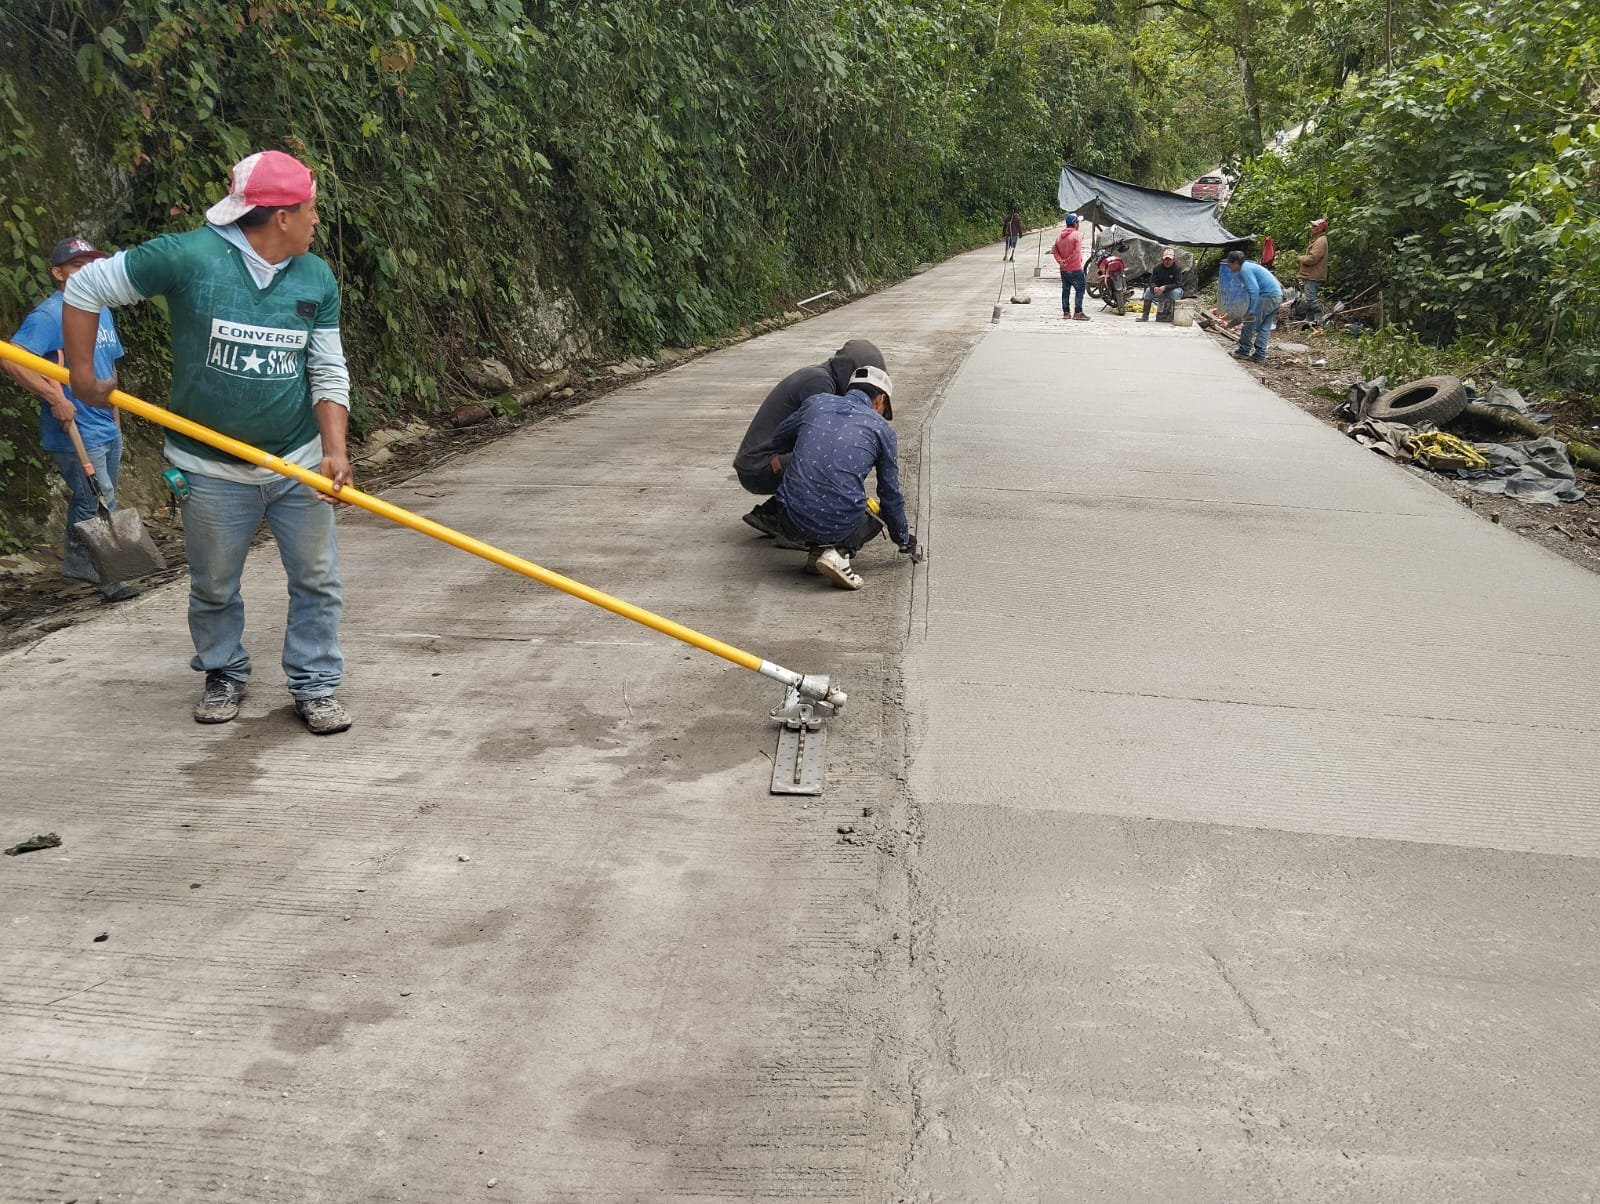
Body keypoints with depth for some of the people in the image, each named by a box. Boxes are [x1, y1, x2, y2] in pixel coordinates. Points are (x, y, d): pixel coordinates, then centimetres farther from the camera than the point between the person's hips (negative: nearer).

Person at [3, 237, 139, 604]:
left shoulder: (102, 311, 13)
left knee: (88, 500, 18)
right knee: (99, 505, -4)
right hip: (76, 433, -8)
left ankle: (77, 563, 30)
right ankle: (107, 576, 8)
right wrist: (55, 399, -25)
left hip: (107, 429, 8)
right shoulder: (49, 315, -14)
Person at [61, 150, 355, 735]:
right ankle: (224, 676, 34)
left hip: (299, 464, 3)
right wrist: (82, 374, -4)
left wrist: (334, 449, -11)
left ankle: (315, 685, 18)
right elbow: (85, 287, -4)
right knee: (213, 586, 12)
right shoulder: (188, 257, -13)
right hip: (212, 469, -3)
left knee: (317, 580, 3)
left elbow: (328, 372, 1)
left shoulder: (317, 279, 1)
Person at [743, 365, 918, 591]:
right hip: (838, 526, -2)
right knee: (876, 515, 31)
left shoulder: (817, 403, 12)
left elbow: (777, 439, 27)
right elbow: (891, 495, 15)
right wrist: (904, 540, 31)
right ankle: (838, 552, 0)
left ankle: (817, 549, 9)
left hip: (790, 521, 3)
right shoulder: (881, 429, 7)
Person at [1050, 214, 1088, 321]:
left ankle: (1066, 312, 14)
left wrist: (1060, 261, -5)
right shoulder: (1077, 234, -12)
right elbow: (1077, 252, -20)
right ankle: (1078, 312, -6)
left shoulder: (1060, 235, 9)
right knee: (1080, 289, -1)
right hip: (1075, 268, -7)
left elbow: (1054, 250, 5)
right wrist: (1067, 261, -13)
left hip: (1063, 269, 7)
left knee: (1065, 290, 12)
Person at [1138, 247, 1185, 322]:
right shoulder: (1157, 268, -6)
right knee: (1148, 290, -21)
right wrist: (1154, 288, -36)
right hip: (1160, 293, 3)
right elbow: (1152, 282, -11)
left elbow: (1178, 284, -24)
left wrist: (1165, 287, -38)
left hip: (1171, 292, -3)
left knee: (1176, 292, -35)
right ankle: (1145, 315, -15)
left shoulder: (1177, 269, -15)